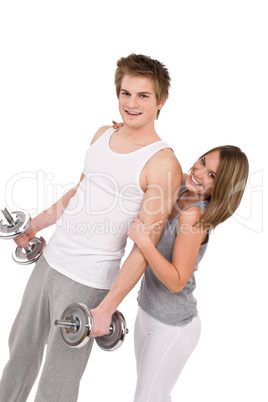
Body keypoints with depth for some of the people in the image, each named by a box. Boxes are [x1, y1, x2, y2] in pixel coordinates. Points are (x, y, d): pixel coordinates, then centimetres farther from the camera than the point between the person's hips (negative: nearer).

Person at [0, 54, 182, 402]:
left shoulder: (163, 164, -17)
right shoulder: (103, 135, 5)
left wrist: (107, 308, -19)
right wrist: (35, 224, 22)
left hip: (89, 281, -7)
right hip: (51, 259, 7)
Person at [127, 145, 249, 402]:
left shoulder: (194, 216, -27)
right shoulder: (181, 188, -4)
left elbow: (176, 282, -26)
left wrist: (143, 241, -34)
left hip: (171, 327, -8)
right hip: (147, 312, 8)